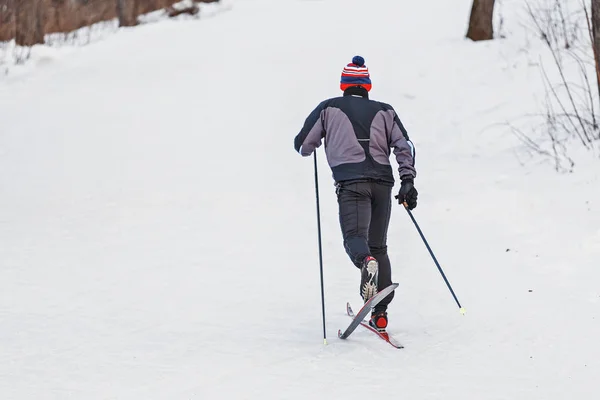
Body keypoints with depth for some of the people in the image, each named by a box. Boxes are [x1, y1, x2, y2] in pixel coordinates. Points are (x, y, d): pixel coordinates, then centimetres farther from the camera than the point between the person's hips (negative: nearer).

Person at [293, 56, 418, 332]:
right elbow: (404, 145, 7)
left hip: (351, 181, -3)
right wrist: (408, 180, 4)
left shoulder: (328, 108, 16)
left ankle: (366, 262, -53)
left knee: (355, 237, -14)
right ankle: (380, 314, 9)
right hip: (383, 182, 3)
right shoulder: (384, 111, 21)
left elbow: (303, 146, 15)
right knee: (378, 245, 14)